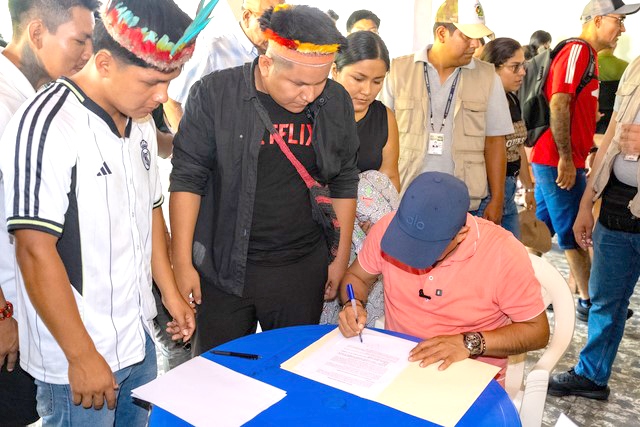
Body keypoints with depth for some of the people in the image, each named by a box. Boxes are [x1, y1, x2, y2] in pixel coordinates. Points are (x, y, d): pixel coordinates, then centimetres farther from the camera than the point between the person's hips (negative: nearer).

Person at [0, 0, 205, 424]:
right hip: (77, 361, -7)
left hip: (139, 339, 7)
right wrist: (83, 357, -17)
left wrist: (171, 292, 13)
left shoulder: (140, 122, 6)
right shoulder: (46, 127, -19)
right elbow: (36, 252, -20)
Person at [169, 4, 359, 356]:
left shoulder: (337, 102, 0)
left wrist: (342, 258, 10)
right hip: (222, 267, -2)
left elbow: (344, 183, 8)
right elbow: (187, 178, -6)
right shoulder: (215, 93, -10)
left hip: (302, 271, 3)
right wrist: (182, 263, -7)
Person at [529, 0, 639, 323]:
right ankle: (589, 303, 14)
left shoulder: (588, 55, 18)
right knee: (575, 234, 1)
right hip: (560, 162, -10)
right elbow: (558, 105, -22)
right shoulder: (576, 51, -13)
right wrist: (566, 159, -22)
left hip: (553, 160, 10)